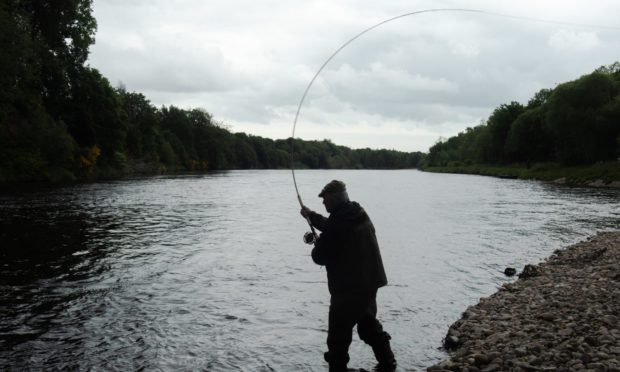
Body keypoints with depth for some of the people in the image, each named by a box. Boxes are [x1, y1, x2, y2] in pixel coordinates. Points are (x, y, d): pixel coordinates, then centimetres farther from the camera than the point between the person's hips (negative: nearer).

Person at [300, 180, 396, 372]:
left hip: (349, 288, -10)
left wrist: (317, 244, 4)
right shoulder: (358, 214, 7)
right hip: (369, 282, 10)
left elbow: (320, 257, -18)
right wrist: (312, 216, 36)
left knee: (338, 335, 2)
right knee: (369, 324, 26)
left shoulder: (339, 220, -23)